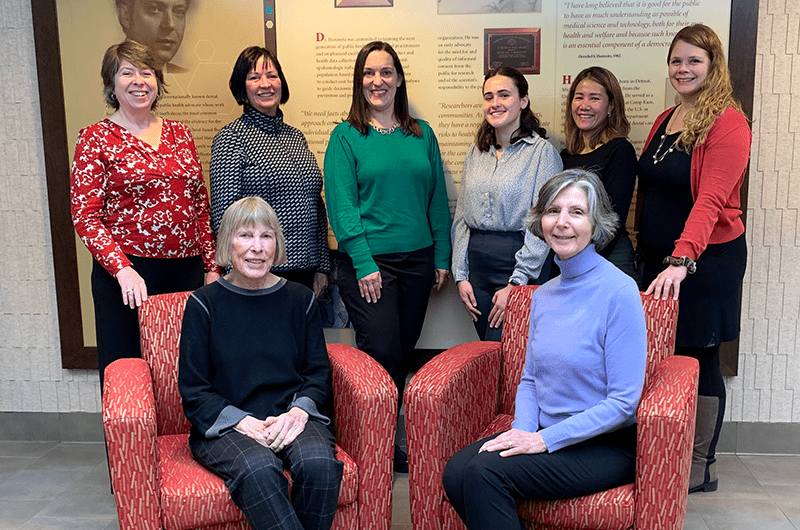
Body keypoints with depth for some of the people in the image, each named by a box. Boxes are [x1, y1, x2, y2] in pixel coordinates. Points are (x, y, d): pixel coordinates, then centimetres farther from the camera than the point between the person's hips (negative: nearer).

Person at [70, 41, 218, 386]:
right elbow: (84, 216, -4)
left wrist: (212, 266, 7)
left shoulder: (179, 134, 13)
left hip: (186, 268, 4)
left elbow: (201, 206, 14)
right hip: (125, 271, -3)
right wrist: (121, 269, -16)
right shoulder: (96, 139, 1)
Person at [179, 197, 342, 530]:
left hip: (292, 418, 2)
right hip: (224, 427, -2)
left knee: (319, 463, -31)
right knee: (259, 468, -35)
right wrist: (244, 422, -14)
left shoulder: (300, 300, 10)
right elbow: (193, 392, 2)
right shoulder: (204, 304, 4)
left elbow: (318, 373, 11)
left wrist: (299, 411, -11)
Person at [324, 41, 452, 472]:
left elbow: (437, 199, 12)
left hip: (417, 261, 4)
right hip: (369, 263, -4)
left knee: (405, 352, 10)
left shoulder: (421, 135, 12)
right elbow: (341, 204, -8)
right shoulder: (345, 137, 0)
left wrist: (442, 256, 6)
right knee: (382, 354, -5)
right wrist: (363, 263, -15)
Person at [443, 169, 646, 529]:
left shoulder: (619, 291, -14)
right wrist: (522, 431, -5)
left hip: (605, 446, -6)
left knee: (485, 471, -25)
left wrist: (545, 439, -17)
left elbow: (623, 402, -16)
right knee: (456, 471, -19)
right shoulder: (544, 295, 8)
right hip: (544, 435, 6)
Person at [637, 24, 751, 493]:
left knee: (700, 360, 2)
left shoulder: (727, 123, -10)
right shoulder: (664, 121, 13)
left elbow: (710, 200, -22)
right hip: (659, 259, 6)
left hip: (707, 261, -6)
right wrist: (642, 247, 8)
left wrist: (682, 259, -33)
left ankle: (702, 467, 17)